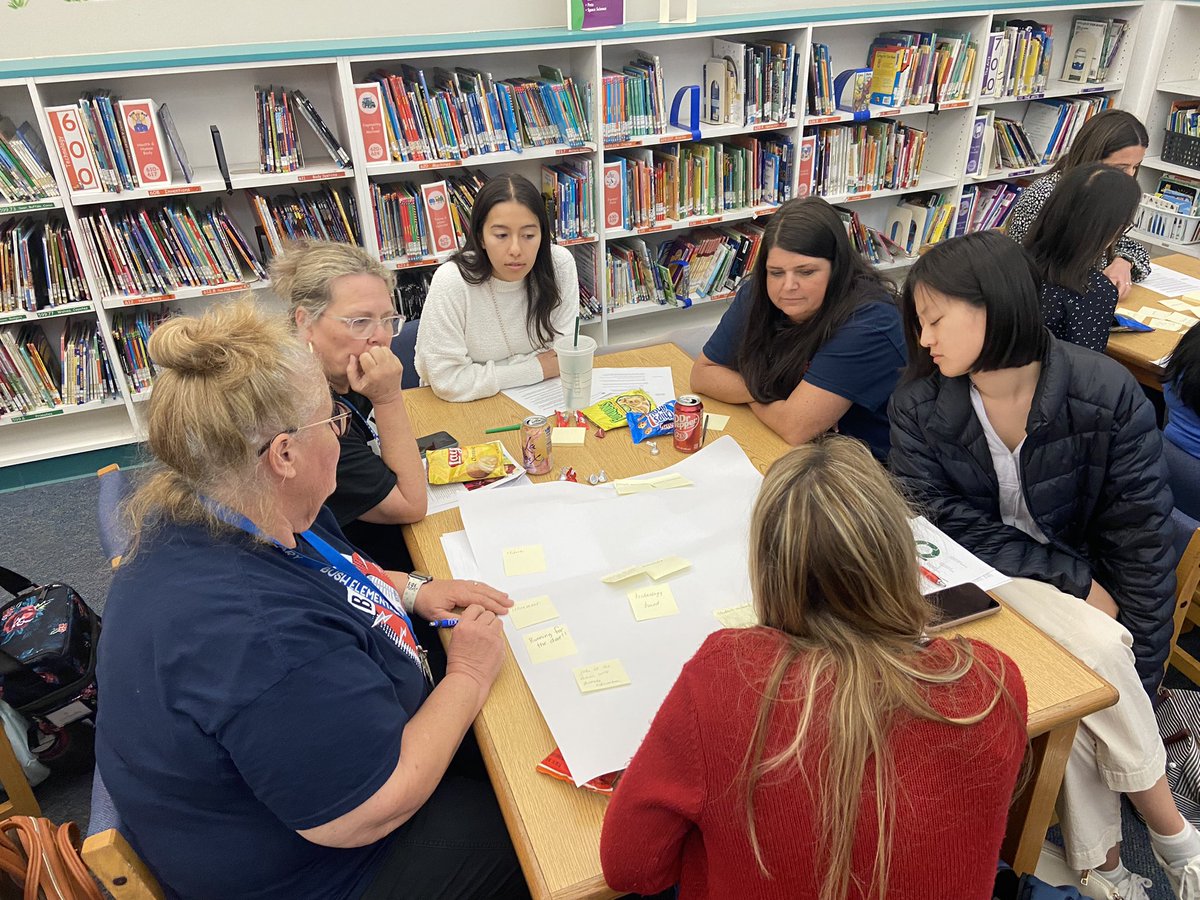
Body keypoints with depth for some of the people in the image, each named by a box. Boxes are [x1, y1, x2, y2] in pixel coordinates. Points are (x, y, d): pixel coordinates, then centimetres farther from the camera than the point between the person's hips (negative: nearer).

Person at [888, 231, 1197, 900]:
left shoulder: (1109, 397, -15)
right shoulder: (918, 407, -13)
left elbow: (1141, 542, -12)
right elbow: (947, 528, -13)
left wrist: (1137, 686, -14)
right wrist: (1077, 578, -19)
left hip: (1085, 582, 1)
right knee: (1095, 651, -24)